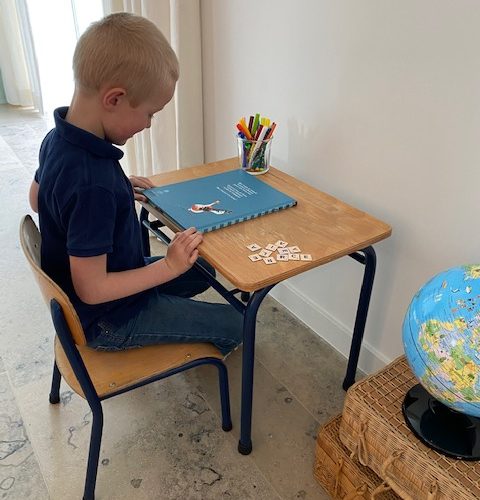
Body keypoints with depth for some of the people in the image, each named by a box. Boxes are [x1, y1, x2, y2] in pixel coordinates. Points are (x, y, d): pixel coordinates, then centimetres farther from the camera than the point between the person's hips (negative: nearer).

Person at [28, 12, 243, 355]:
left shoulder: (58, 138, -9)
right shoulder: (94, 185, -37)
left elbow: (38, 198, 10)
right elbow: (91, 289, -30)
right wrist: (170, 266, -21)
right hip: (108, 319, -9)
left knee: (203, 271, 22)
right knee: (234, 324, 4)